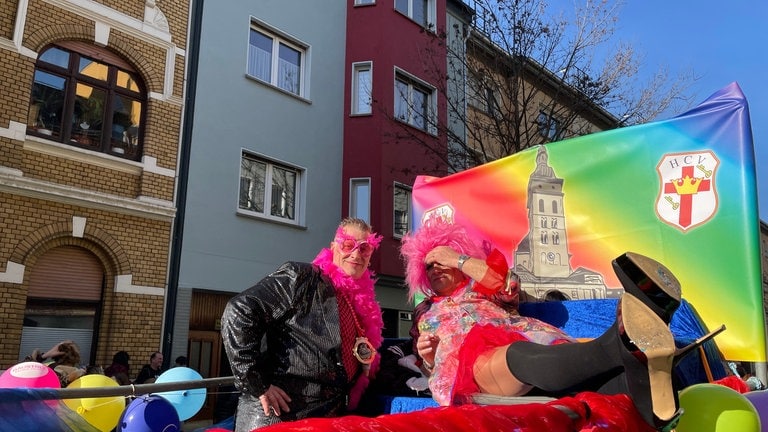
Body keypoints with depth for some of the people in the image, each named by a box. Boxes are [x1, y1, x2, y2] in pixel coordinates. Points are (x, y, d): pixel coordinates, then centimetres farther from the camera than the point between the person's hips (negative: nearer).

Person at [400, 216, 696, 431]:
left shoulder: (479, 286, 31)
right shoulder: (424, 313, 35)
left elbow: (507, 285, 8)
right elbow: (430, 367, 31)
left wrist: (459, 259, 15)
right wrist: (427, 355, 7)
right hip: (467, 363, -2)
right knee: (521, 356, -40)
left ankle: (641, 381, -68)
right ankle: (623, 347, -68)